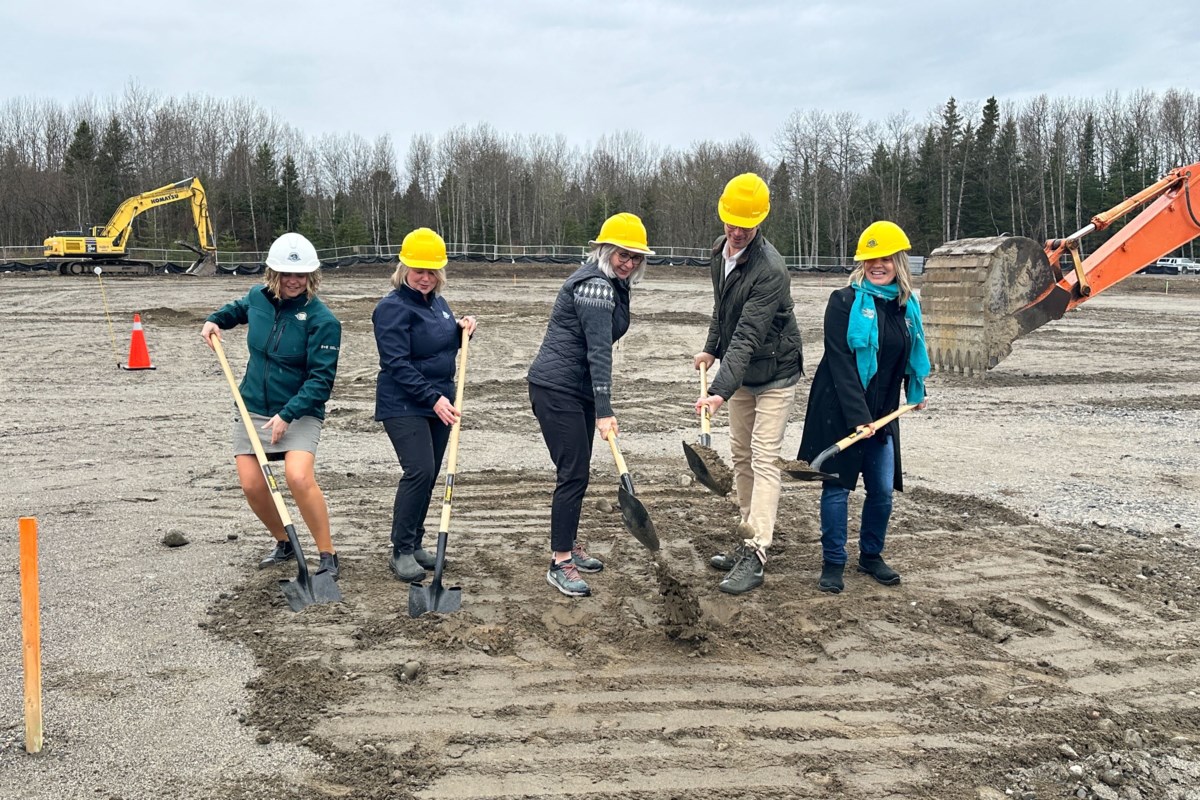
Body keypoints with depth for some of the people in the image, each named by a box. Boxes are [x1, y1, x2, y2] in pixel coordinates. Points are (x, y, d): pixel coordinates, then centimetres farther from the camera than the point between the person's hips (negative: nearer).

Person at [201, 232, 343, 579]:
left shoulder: (322, 320, -17)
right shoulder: (258, 297, 0)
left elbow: (321, 379, -20)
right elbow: (239, 308, 27)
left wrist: (287, 415, -26)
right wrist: (215, 320, 10)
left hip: (299, 413, -5)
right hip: (253, 408, 5)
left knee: (298, 476, -26)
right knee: (251, 485, 0)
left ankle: (328, 555, -11)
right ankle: (284, 544, 27)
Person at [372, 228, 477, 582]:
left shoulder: (437, 302, 11)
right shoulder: (393, 307, -13)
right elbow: (397, 364, -20)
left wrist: (462, 329, 3)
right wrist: (434, 398, -26)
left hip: (439, 402, 8)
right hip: (403, 405, -8)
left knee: (429, 475, 10)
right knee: (419, 471, -16)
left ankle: (415, 544, 21)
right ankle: (401, 551, -6)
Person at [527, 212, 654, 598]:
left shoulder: (613, 284, 13)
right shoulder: (595, 284, -19)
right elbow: (599, 350, -26)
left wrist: (600, 406, 25)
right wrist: (604, 411, -29)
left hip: (577, 388, 10)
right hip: (556, 388, -10)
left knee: (578, 471, 15)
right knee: (574, 473, -10)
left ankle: (568, 546, 28)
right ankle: (560, 564, -3)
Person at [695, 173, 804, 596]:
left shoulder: (770, 270, -28)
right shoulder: (720, 250, -1)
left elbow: (748, 336, -35)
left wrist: (720, 390, -41)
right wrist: (711, 348, 18)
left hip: (774, 374, -8)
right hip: (739, 374, 8)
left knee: (763, 461, -11)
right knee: (741, 457, 12)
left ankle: (754, 557, -11)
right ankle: (748, 541, 21)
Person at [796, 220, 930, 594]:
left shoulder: (907, 306, 6)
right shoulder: (845, 301, -11)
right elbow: (840, 363, -16)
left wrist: (916, 391, 34)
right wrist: (858, 417, -21)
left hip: (883, 413, 5)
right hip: (839, 411, -5)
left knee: (882, 490, 8)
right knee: (837, 487, 2)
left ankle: (871, 555, 28)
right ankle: (833, 563, 14)